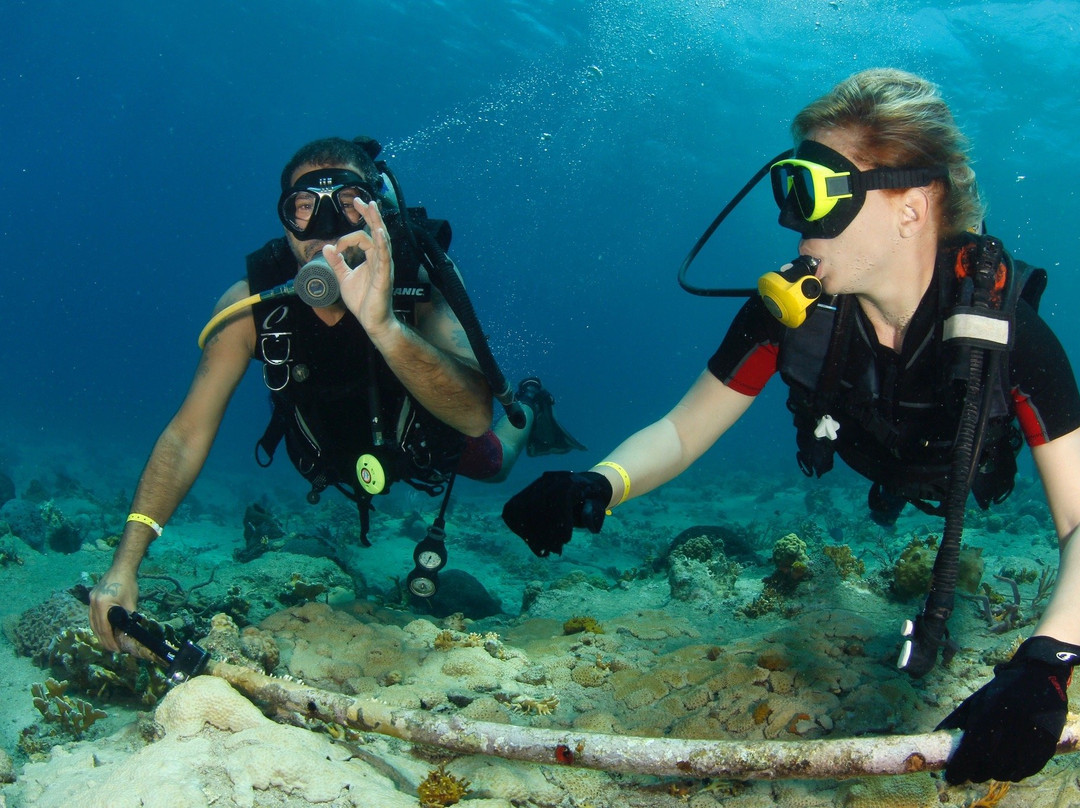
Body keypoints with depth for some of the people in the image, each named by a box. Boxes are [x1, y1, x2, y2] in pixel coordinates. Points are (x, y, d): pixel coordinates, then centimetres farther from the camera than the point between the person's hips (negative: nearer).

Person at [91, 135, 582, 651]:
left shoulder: (423, 278, -40)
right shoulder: (250, 304, -36)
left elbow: (475, 415, -54)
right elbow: (189, 434, -34)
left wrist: (383, 324, -71)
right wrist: (124, 565, -46)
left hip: (430, 433, -1)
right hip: (338, 458, 2)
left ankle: (528, 408, 61)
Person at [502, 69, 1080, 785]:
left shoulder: (1004, 321, -41)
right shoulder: (792, 309, -34)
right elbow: (682, 431, -29)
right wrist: (597, 486, -51)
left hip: (980, 499, -2)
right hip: (881, 484, 3)